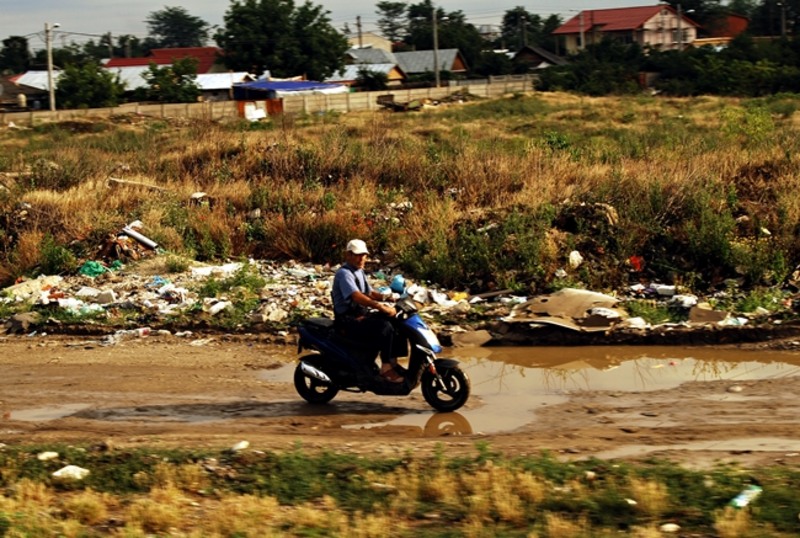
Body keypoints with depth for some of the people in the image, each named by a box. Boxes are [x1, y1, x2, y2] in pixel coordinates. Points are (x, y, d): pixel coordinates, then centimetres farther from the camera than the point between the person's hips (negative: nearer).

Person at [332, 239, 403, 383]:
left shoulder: (359, 272, 16)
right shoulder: (344, 273, -17)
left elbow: (370, 293, 22)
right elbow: (357, 297, -31)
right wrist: (382, 307, -39)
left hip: (361, 315, 10)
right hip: (349, 321, -10)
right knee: (385, 327, -27)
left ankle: (393, 362, 7)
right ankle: (386, 368, -21)